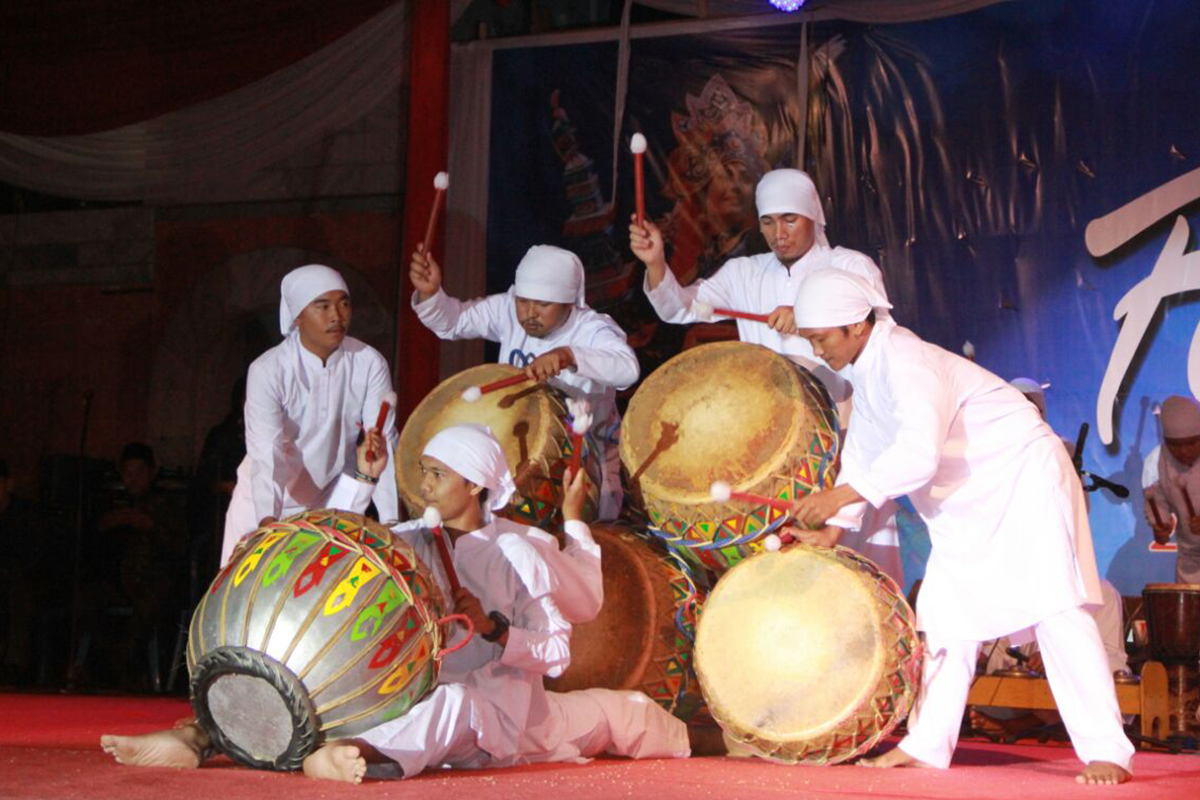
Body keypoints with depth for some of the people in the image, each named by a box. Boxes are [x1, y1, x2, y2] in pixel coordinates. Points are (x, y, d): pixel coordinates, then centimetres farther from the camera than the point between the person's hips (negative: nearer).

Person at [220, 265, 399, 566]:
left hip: (332, 501, 2)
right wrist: (267, 519, -43)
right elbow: (266, 453, -27)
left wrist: (391, 523, -28)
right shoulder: (268, 370, -19)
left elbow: (382, 445, -18)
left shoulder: (369, 364, -14)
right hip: (266, 500, -1)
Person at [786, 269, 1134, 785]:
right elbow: (864, 451, 14)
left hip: (1023, 479, -10)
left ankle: (1105, 752, -16)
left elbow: (919, 454, -34)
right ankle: (926, 745, 14)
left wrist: (840, 496, -32)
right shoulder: (867, 368, 6)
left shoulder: (906, 361, -24)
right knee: (946, 615, 8)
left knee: (1053, 607, -16)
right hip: (967, 506, 10)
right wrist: (834, 525, 7)